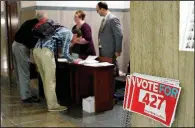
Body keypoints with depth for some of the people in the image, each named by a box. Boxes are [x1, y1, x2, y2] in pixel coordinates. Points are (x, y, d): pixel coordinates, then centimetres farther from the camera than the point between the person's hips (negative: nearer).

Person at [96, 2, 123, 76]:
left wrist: (118, 51, -16)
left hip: (110, 51, -9)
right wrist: (100, 47, 14)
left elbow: (119, 36, -17)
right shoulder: (104, 19, 14)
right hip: (103, 51, 9)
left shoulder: (113, 19, -14)